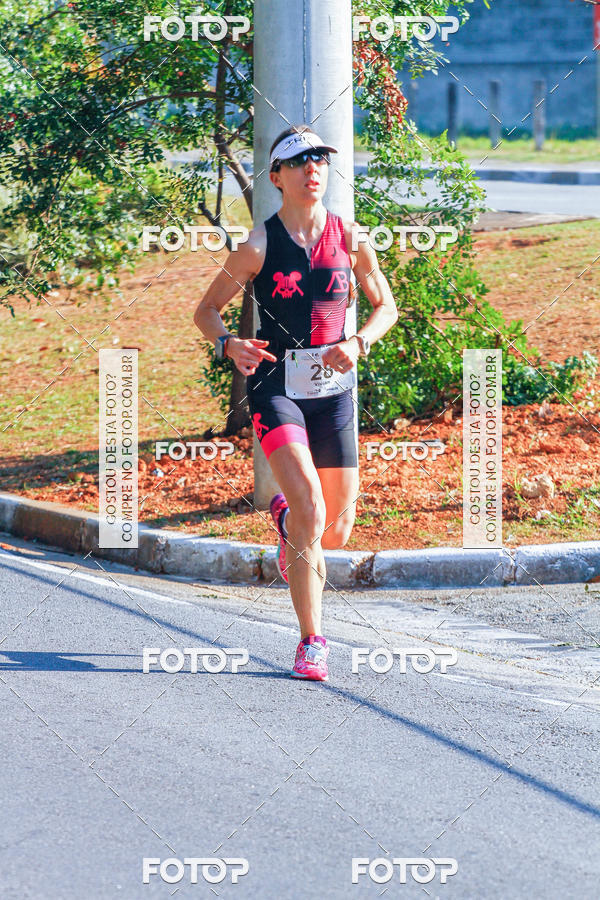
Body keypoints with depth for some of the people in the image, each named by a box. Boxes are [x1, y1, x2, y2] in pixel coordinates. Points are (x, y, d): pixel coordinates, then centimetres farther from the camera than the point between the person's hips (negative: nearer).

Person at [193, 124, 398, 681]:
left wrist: (359, 343, -8)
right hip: (275, 387, -3)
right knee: (310, 507, -22)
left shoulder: (350, 239, 2)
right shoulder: (259, 246, -6)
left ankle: (286, 516, 45)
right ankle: (311, 641, -12)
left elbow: (386, 307, 13)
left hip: (334, 391, 3)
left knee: (336, 531, 7)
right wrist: (229, 345, -19)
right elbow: (206, 310, 2)